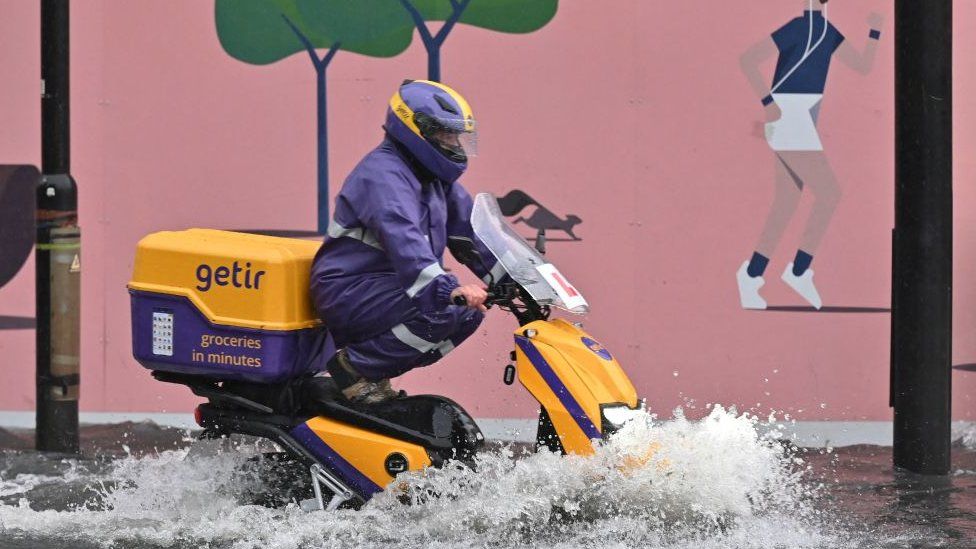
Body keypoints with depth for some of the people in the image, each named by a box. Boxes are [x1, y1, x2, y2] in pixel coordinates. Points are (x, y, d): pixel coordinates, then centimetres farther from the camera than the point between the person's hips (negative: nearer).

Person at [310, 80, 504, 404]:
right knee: (442, 310, -28)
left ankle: (378, 373, 4)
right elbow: (402, 238, -33)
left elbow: (468, 229, 17)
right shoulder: (383, 173, -17)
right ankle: (354, 365, -15)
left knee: (470, 311, 4)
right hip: (348, 291, -10)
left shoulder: (436, 178, 16)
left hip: (384, 287, 10)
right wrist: (447, 288, -45)